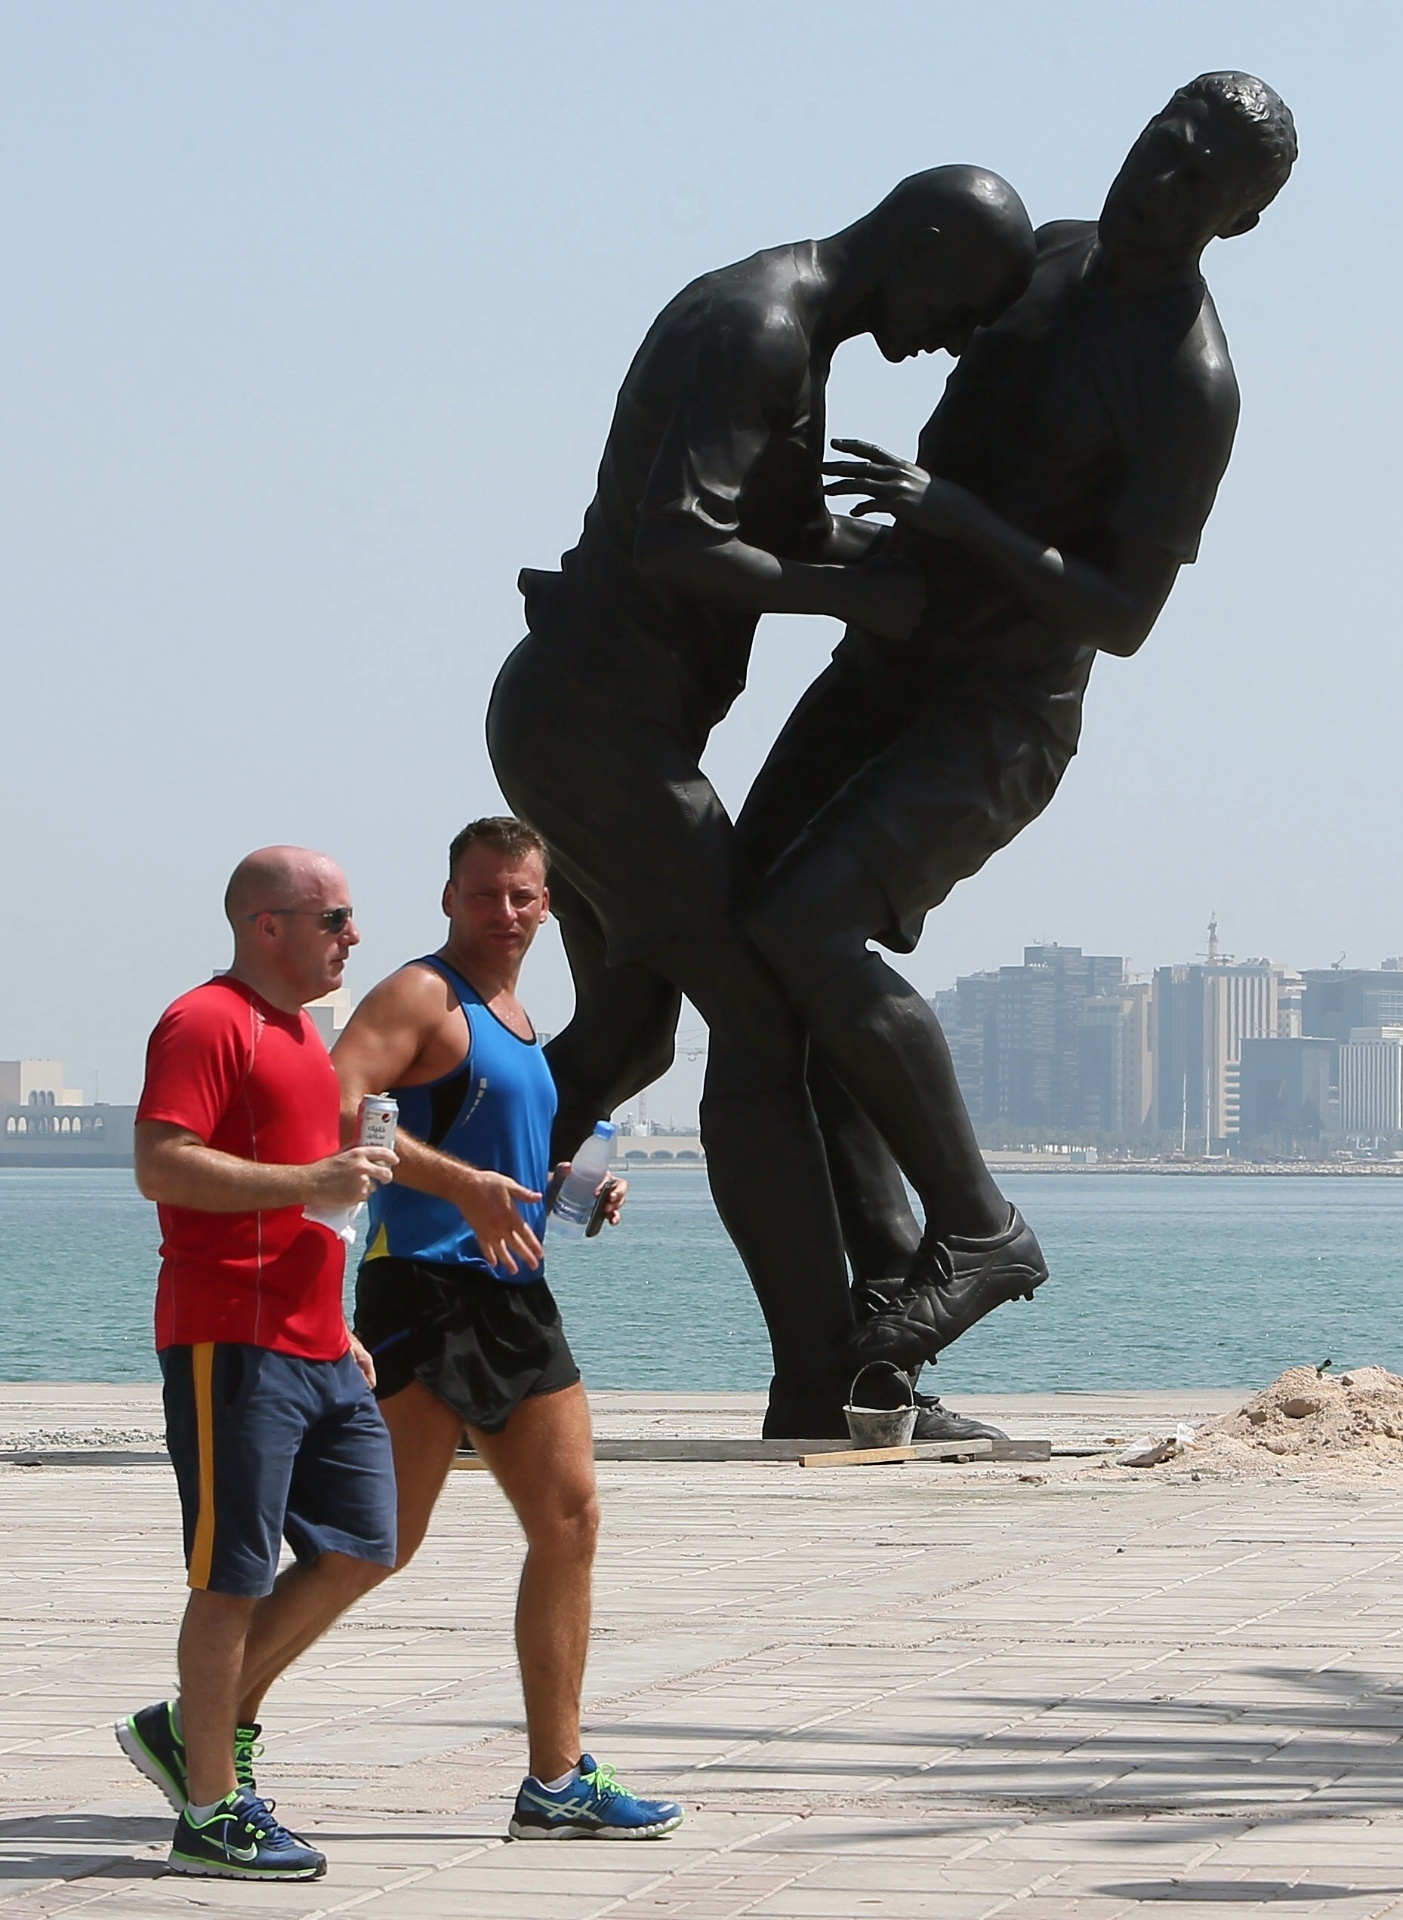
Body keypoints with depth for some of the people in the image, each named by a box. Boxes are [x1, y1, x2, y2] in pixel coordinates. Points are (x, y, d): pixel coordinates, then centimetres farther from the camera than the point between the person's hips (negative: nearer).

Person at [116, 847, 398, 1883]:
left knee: (360, 1546, 8)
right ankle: (213, 1811, 1)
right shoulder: (205, 1022, -9)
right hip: (230, 1340, -10)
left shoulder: (299, 1033, 22)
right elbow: (162, 1165, -21)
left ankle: (207, 1727, 18)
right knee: (236, 1574, -5)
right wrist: (311, 1182, -22)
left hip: (312, 1342, 10)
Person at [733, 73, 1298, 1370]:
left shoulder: (1191, 387, -21)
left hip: (996, 725, -9)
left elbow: (1126, 621, -23)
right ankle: (890, 1263, 0)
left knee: (804, 932, -26)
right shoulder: (1053, 254, 5)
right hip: (880, 671, 9)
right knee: (747, 942, -1)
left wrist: (961, 520, -32)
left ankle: (977, 1227, -12)